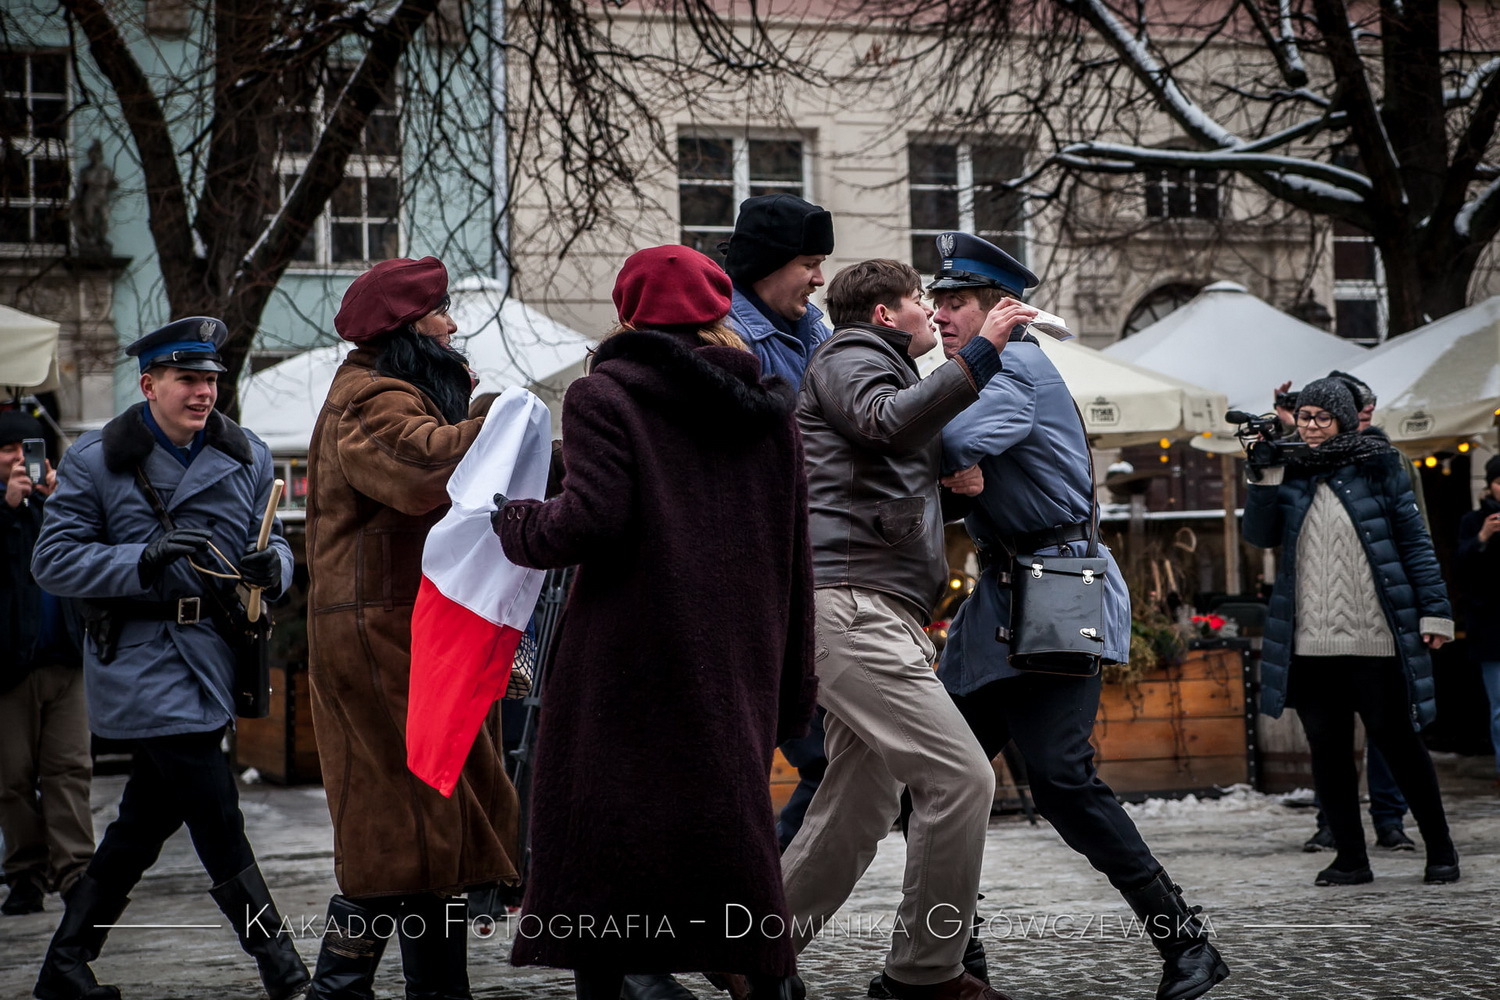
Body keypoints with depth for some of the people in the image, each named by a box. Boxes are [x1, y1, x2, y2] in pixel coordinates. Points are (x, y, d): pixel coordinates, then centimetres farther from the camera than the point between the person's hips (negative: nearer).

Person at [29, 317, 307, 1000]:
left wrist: (272, 566, -11)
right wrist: (144, 559, -21)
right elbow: (52, 561, -7)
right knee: (217, 820, -9)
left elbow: (273, 540, 15)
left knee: (147, 819, 12)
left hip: (211, 655, 6)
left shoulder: (246, 458, 9)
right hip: (143, 657, -6)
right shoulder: (95, 460, -4)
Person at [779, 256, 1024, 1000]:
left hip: (873, 613, 11)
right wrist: (980, 353, -24)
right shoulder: (848, 358, 2)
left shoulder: (885, 369, 32)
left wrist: (953, 482, 23)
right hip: (850, 602, -11)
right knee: (960, 776, -16)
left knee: (858, 811, 8)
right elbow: (890, 420, -21)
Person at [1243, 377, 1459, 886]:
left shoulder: (1378, 466, 4)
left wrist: (1434, 611, -2)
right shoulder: (1289, 473, 11)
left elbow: (1414, 539, 3)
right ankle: (1350, 856, 12)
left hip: (1375, 637, -3)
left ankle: (1440, 849, 14)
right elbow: (1260, 535, 1)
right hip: (1311, 642, 3)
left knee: (1396, 740, 1)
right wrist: (1266, 477, -11)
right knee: (1326, 747, 3)